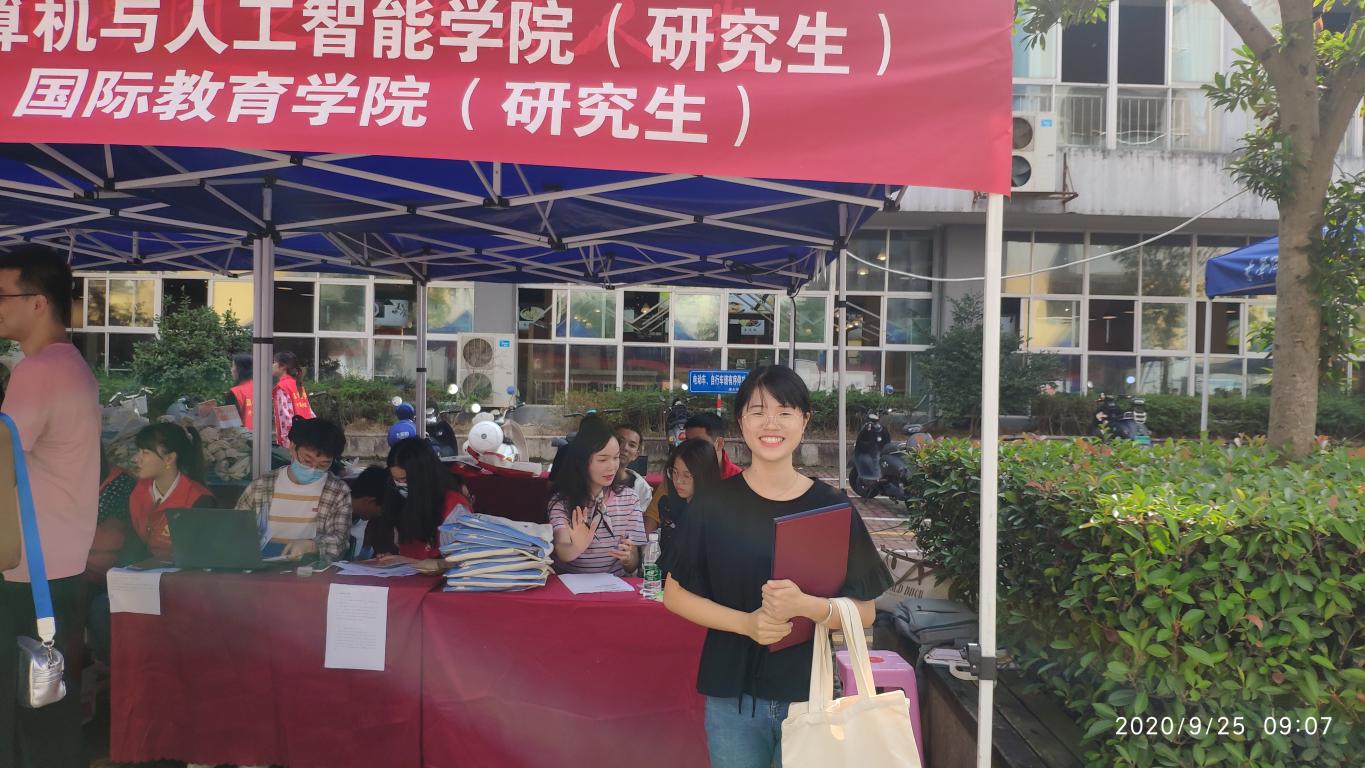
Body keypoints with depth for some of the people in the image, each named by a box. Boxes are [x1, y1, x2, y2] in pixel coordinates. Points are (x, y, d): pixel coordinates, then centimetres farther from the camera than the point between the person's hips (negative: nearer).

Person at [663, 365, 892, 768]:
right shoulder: (712, 504, -3)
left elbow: (864, 612, -2)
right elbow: (674, 594, -1)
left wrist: (805, 606, -22)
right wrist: (745, 622, -17)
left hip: (809, 693, 0)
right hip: (732, 694, 0)